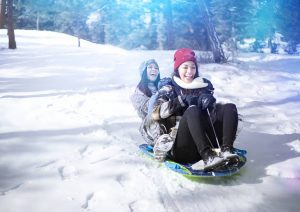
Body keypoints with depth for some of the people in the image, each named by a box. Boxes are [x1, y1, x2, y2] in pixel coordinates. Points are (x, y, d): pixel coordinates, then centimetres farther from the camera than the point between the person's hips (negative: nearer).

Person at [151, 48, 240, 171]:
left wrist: (210, 103, -9)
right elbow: (155, 114, -6)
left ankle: (226, 150, -34)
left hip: (207, 140, 4)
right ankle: (208, 157, -46)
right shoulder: (169, 88, 10)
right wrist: (182, 101, -15)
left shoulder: (204, 85, 19)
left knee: (229, 107, -13)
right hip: (182, 148, -4)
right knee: (192, 110, -30)